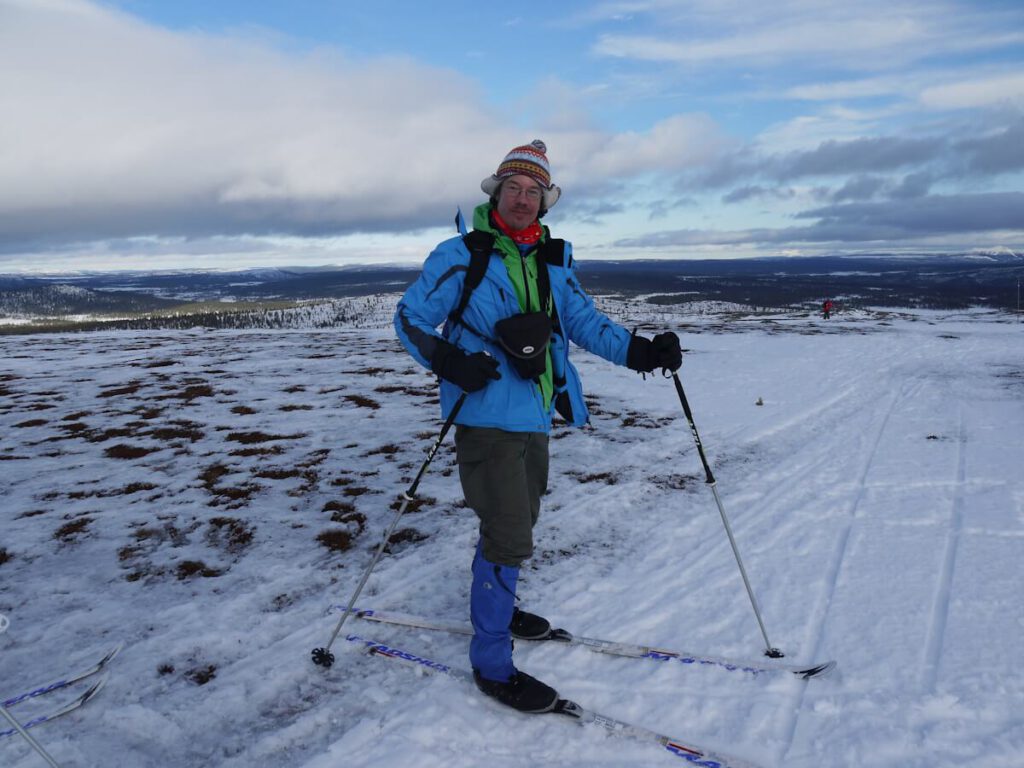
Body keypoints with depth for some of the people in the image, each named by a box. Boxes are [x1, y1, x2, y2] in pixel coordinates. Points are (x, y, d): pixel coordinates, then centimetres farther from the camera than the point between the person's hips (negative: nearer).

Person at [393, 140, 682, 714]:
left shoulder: (554, 261, 9)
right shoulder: (461, 256, -7)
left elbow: (586, 321, 7)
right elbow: (411, 317, -5)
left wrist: (640, 351, -9)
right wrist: (446, 359, -24)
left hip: (535, 418, 7)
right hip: (486, 417, -7)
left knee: (517, 522, 23)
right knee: (510, 538, -8)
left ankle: (494, 607, 47)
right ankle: (492, 665, 9)